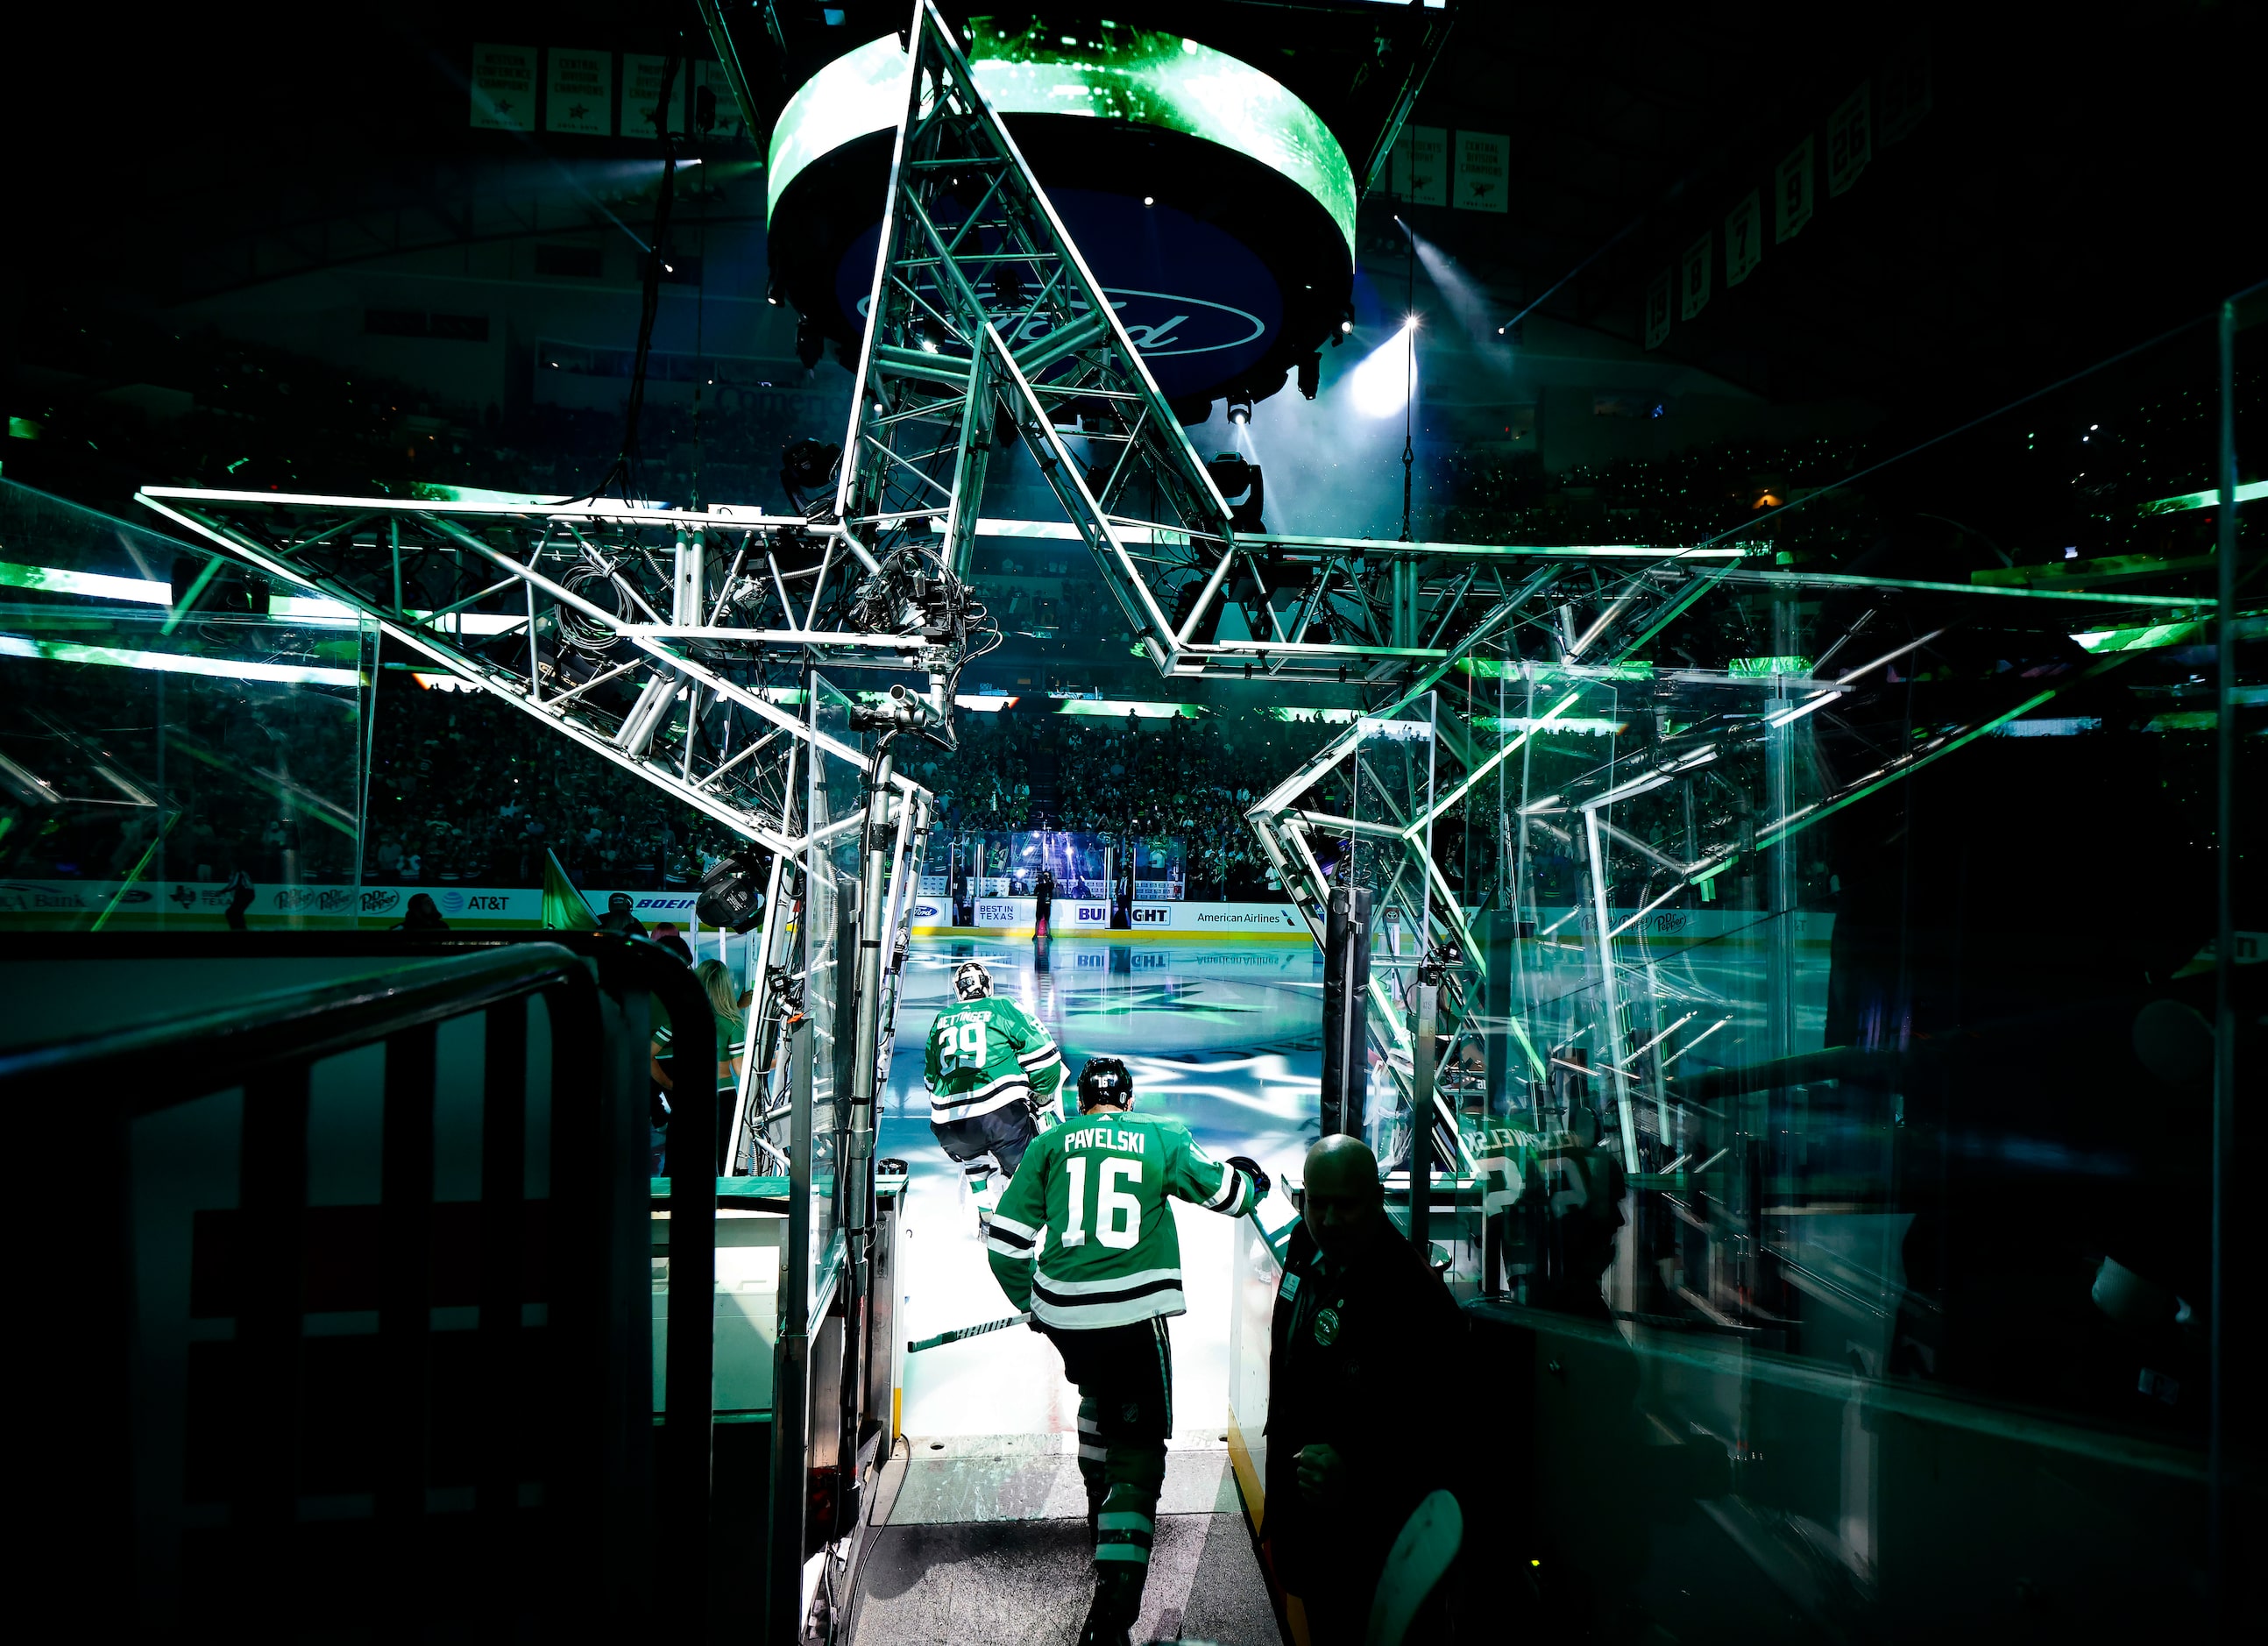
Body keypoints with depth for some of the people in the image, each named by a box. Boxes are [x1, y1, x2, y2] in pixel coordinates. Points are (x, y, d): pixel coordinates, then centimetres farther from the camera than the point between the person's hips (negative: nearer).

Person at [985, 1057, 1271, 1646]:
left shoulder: (1050, 1143, 9)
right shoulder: (1161, 1138, 7)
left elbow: (1004, 1240, 6)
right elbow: (1229, 1194, 13)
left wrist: (1030, 1302, 22)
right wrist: (1252, 1177, 37)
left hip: (1061, 1314, 3)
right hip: (1134, 1316, -3)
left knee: (1098, 1396, 33)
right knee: (1137, 1451, 3)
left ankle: (1100, 1510, 47)